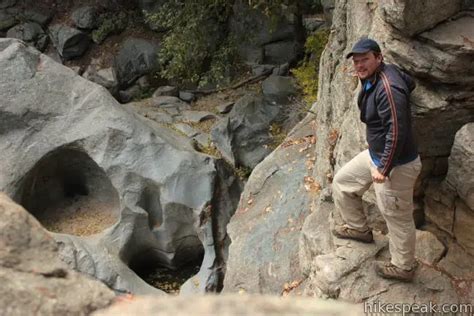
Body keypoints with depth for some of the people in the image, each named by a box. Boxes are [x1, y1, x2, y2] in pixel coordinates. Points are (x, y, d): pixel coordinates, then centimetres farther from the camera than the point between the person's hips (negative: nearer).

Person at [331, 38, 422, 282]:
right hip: (375, 155, 11)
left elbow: (397, 133, -32)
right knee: (342, 182, 21)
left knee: (397, 218, 7)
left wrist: (383, 169, -23)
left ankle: (403, 268, 27)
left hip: (396, 165, -11)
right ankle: (359, 229, 40)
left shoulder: (388, 89, -31)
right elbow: (409, 82, 21)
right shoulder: (372, 78, 1)